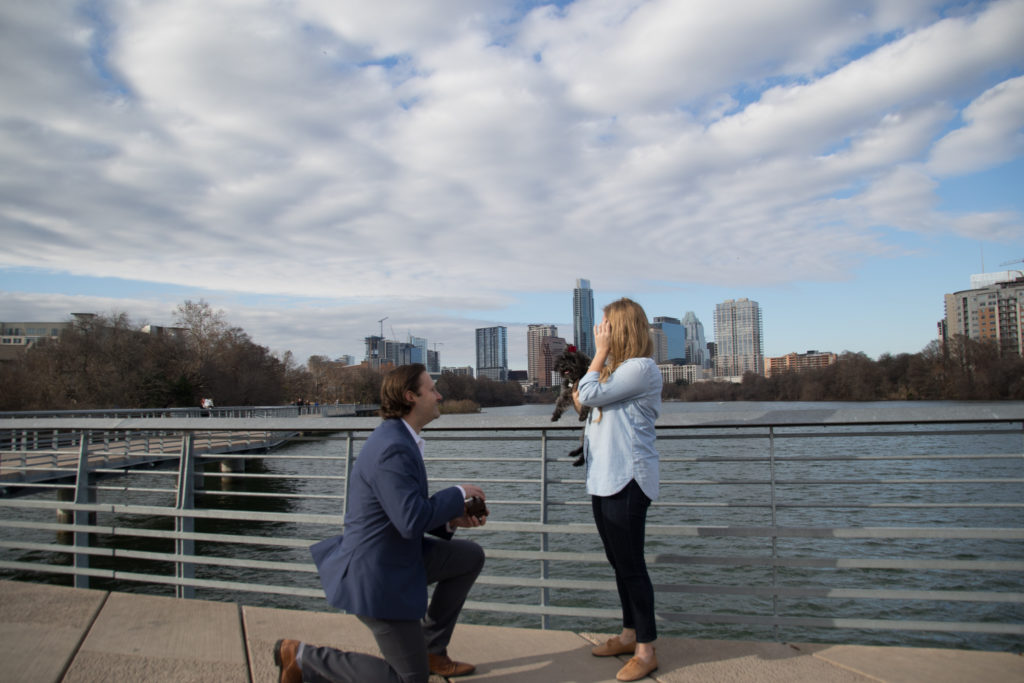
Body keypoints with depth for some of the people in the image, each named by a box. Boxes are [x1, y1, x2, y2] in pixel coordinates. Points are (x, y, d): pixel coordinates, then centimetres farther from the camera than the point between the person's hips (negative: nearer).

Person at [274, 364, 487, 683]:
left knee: (472, 557, 15)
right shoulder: (393, 450, -26)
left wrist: (451, 518, 2)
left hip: (394, 556, 10)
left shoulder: (397, 439, 6)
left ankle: (430, 648, 23)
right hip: (377, 577, -10)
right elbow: (412, 521, -31)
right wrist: (458, 494, -16)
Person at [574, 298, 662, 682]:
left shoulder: (641, 368, -15)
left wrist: (601, 351, -10)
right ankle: (630, 635, 30)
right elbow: (586, 399, 19)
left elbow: (589, 394, -18)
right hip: (603, 478, 10)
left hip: (627, 481, -10)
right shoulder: (617, 368, 17)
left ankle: (646, 651, 9)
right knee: (618, 562, 17)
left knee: (631, 565, -3)